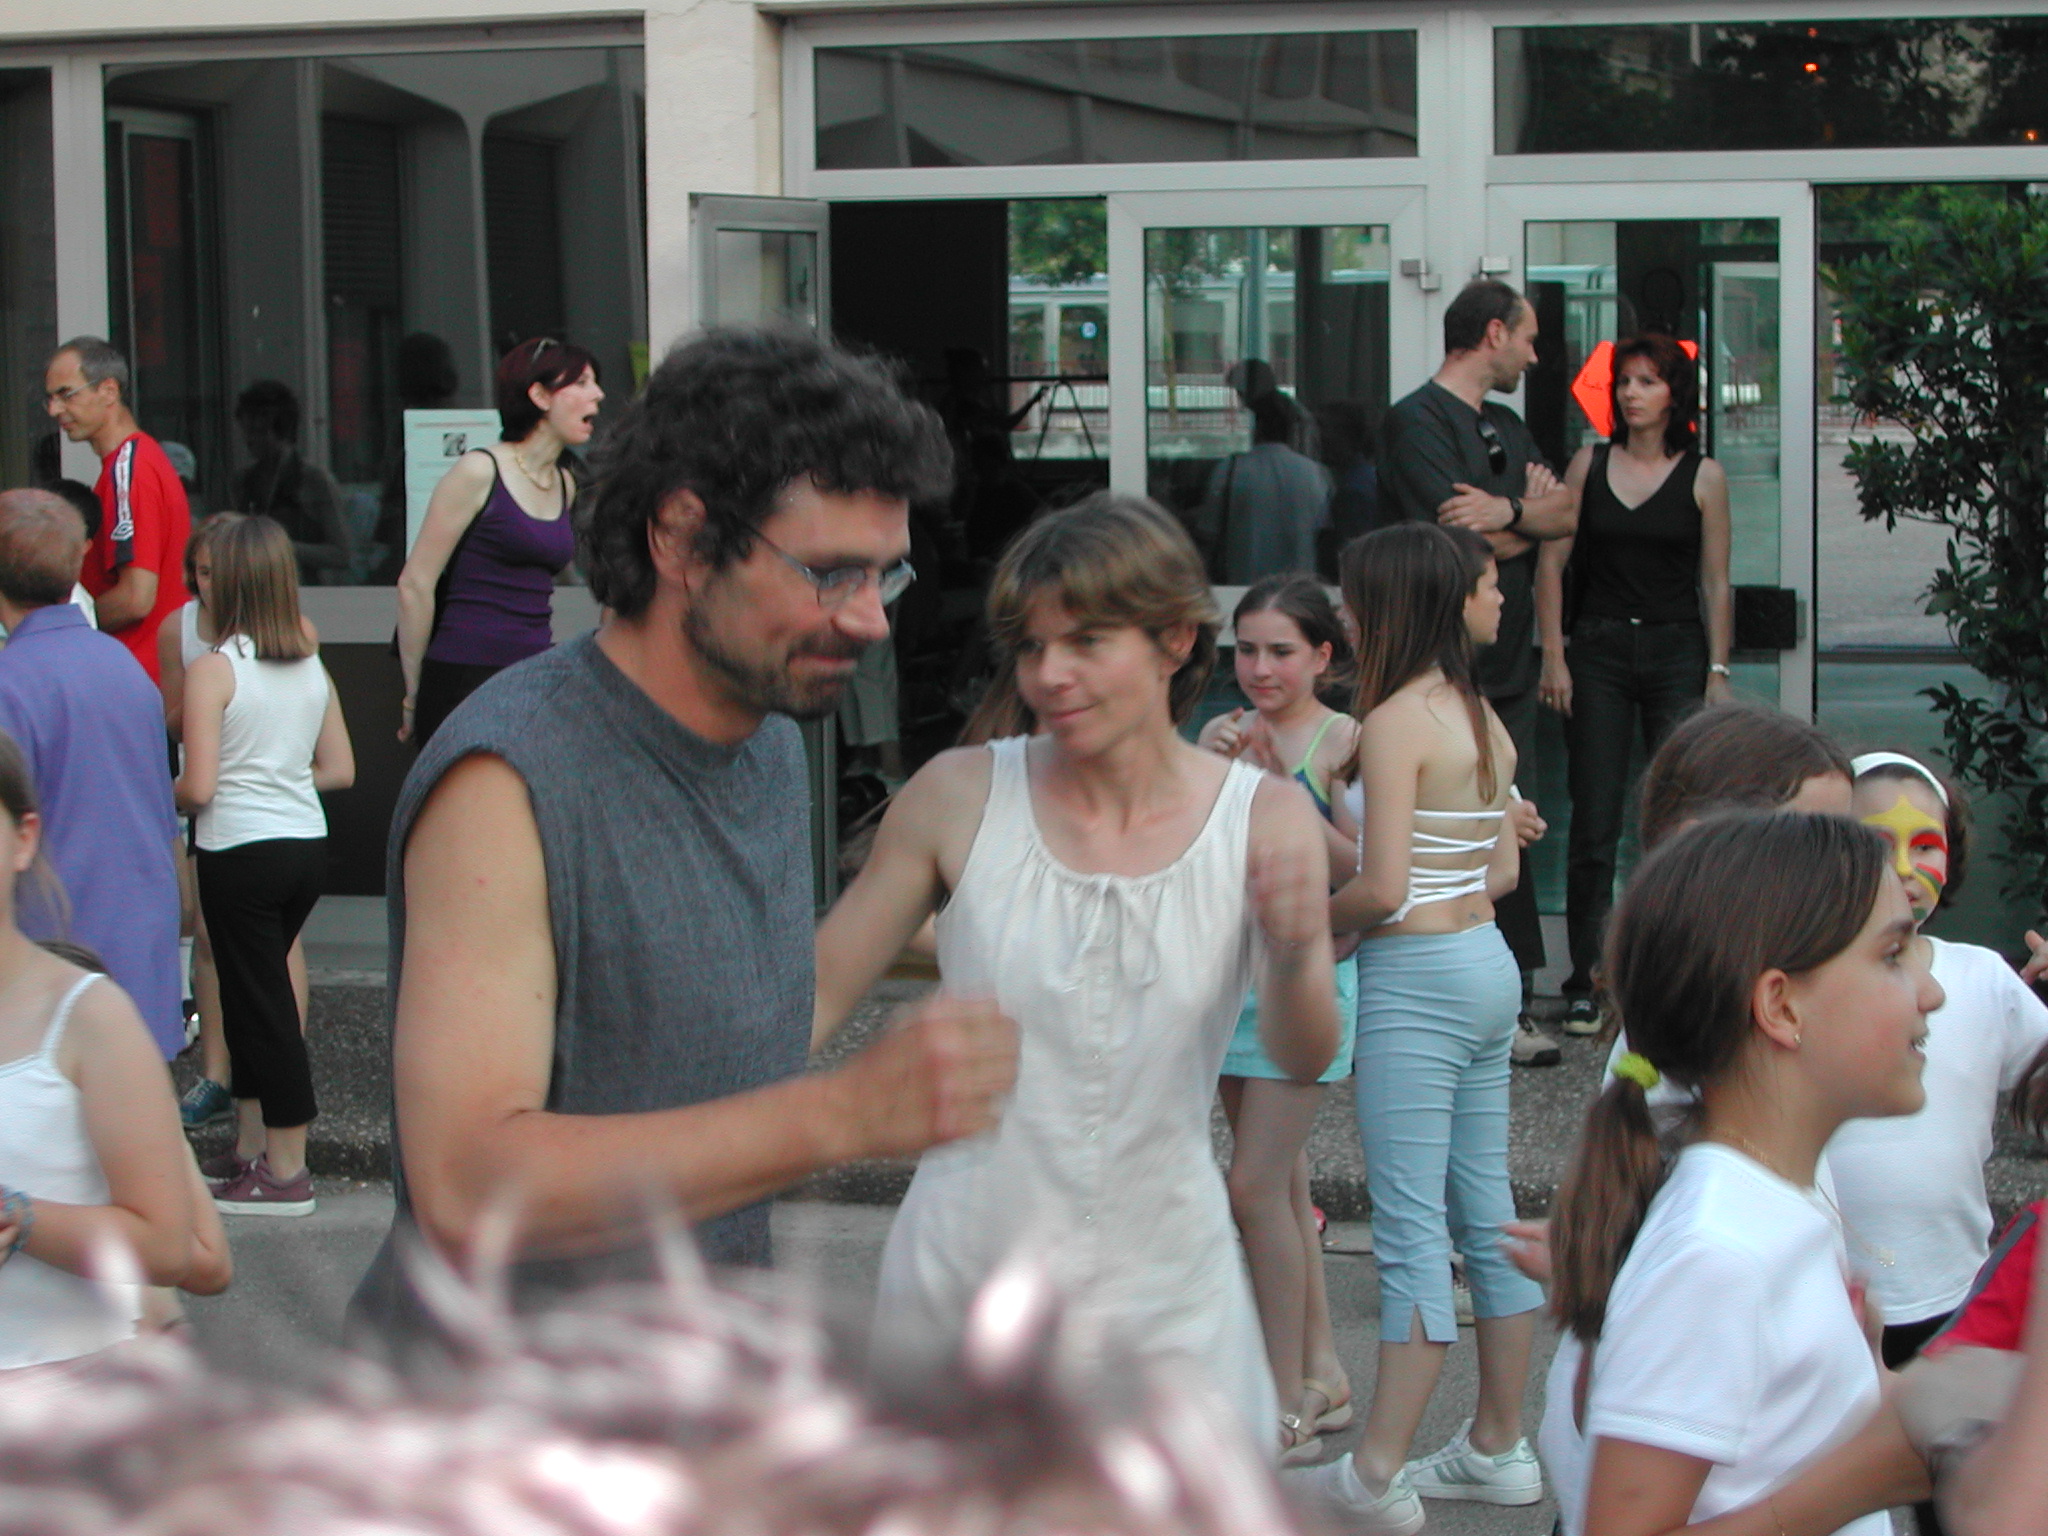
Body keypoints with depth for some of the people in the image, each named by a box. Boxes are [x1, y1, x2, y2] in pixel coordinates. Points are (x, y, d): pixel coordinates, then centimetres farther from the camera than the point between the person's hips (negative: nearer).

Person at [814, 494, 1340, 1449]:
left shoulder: (1262, 818, -5)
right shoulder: (960, 797, -7)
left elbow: (1303, 1060, -14)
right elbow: (817, 993, 0)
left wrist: (1297, 949, -34)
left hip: (1165, 1295, 0)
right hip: (964, 1285, 0)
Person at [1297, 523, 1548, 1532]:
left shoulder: (1396, 722, -14)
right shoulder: (1483, 718, 10)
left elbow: (1382, 889, -21)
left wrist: (1312, 926, -4)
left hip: (1415, 982, -9)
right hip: (1487, 965, 9)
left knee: (1410, 1229, -7)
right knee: (1486, 1212, 13)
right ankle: (1498, 1449, 21)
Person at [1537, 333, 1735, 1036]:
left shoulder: (1704, 476, 3)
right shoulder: (1590, 463, 5)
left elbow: (1716, 583, 4)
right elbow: (1551, 561, 5)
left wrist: (1718, 671, -2)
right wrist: (1554, 657, -3)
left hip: (1676, 651, -1)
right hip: (1599, 652, 1)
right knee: (1595, 824, 0)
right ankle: (1586, 983, 5)